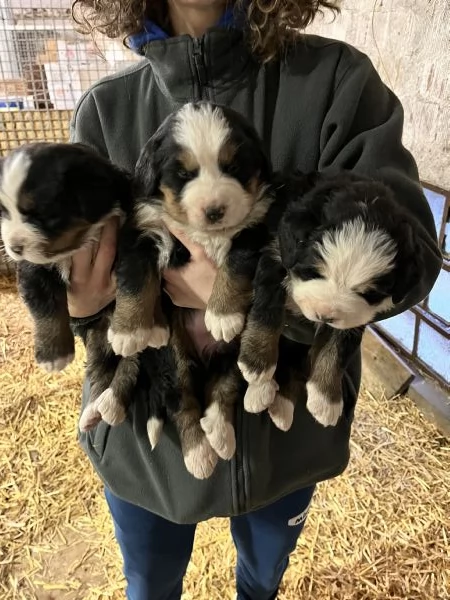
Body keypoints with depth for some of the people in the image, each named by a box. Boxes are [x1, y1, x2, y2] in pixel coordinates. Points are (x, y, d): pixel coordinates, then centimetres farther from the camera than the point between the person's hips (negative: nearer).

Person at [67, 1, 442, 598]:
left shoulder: (337, 79, -12)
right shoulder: (105, 109, -7)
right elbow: (82, 277, -5)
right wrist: (78, 307, -29)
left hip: (289, 428, 0)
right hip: (147, 432, 1)